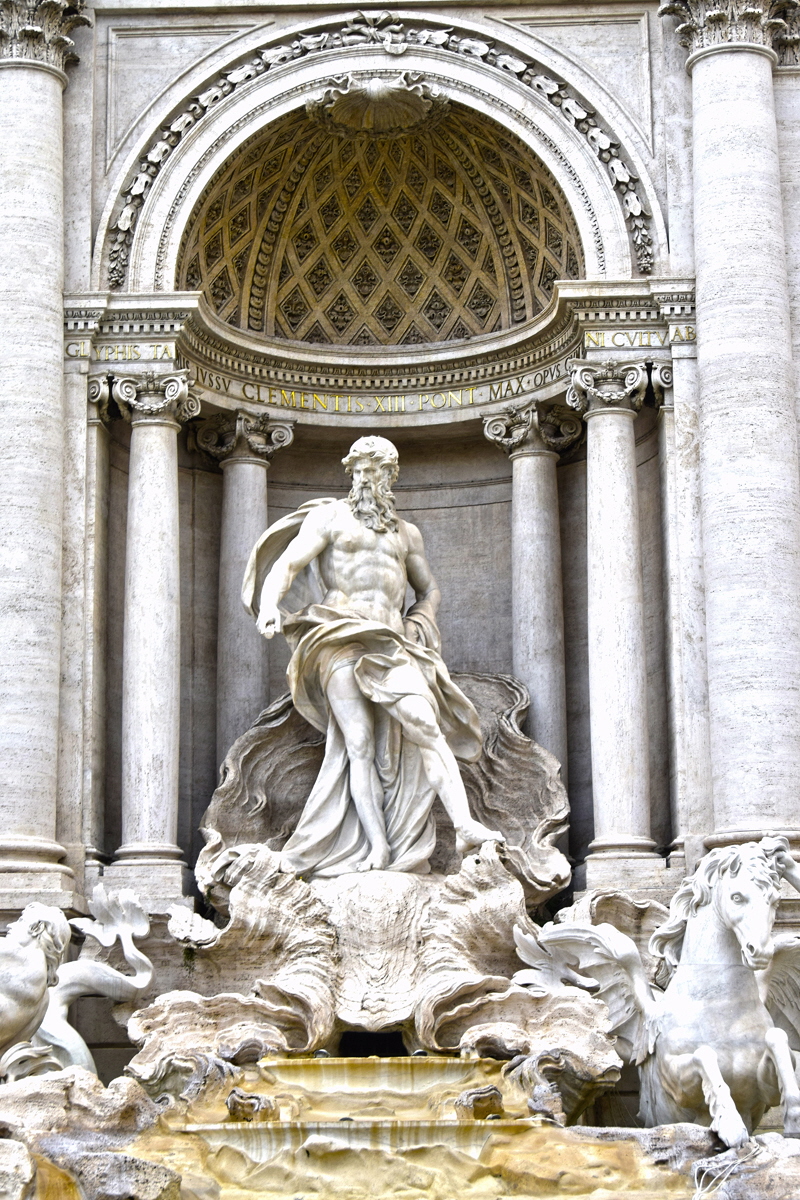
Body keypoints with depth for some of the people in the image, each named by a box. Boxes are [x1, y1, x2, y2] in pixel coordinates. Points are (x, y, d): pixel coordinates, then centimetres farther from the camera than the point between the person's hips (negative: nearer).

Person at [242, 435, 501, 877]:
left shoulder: (406, 533, 24)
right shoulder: (330, 517, 11)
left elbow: (428, 589, 35)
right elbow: (287, 563, -1)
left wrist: (419, 625, 14)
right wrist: (270, 604, -21)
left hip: (390, 642, 3)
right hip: (341, 639, -3)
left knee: (424, 724, -17)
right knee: (360, 742, -12)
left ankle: (465, 825, -29)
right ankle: (376, 850, -16)